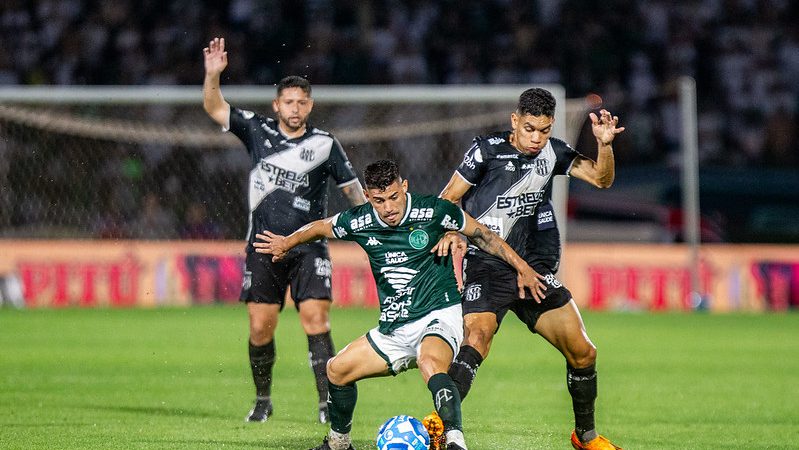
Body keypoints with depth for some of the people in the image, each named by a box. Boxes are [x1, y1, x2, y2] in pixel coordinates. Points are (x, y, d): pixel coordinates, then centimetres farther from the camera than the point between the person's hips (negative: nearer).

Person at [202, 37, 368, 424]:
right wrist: (213, 74, -12)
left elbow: (352, 188, 7)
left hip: (309, 249, -1)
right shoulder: (258, 131, 5)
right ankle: (262, 400, 18)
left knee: (315, 320, -14)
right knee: (260, 327, 0)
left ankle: (327, 402, -14)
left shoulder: (325, 144, 2)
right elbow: (214, 108, 4)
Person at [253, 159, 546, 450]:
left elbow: (481, 235, 0)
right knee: (337, 370, 10)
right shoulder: (359, 222, -2)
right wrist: (287, 243, 24)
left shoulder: (433, 211, -12)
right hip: (393, 329, 6)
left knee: (431, 363, -37)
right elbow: (321, 227, 21)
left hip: (439, 316, -6)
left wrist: (522, 268, 0)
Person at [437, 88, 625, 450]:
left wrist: (605, 145, -14)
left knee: (582, 352, 5)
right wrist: (451, 232, -22)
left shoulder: (553, 152, 6)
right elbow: (447, 201, -3)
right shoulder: (488, 149, -7)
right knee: (477, 335, -32)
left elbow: (601, 179, 5)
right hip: (485, 267, -5)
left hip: (532, 268, 5)